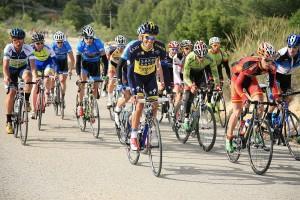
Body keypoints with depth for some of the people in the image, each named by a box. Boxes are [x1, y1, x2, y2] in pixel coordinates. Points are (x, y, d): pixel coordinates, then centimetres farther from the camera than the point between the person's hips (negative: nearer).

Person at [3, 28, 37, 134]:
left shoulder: (28, 49, -26)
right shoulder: (8, 48, -26)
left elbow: (32, 65, -33)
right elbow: (5, 66, -32)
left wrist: (36, 77, -51)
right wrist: (6, 77, -51)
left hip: (23, 68, 0)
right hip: (11, 70, 0)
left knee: (28, 75, -35)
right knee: (11, 92, -15)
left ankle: (26, 100, -17)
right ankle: (9, 122, -9)